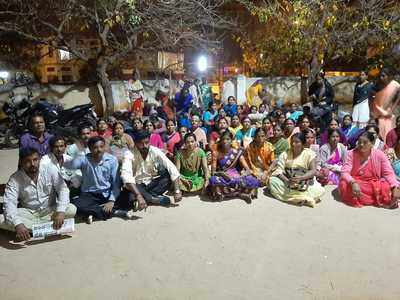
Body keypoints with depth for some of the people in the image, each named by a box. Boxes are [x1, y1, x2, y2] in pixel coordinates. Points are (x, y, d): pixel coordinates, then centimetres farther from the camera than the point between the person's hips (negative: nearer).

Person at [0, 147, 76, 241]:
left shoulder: (50, 169, -13)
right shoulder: (15, 179, -13)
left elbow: (63, 189, -17)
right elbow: (9, 203, -23)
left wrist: (60, 211, -34)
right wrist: (18, 224, -41)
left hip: (50, 210, 0)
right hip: (27, 213, 1)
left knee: (72, 209, -28)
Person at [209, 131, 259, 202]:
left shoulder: (236, 152, 3)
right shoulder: (216, 153, -1)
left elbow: (247, 169, -1)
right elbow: (213, 171, -5)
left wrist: (244, 175, -22)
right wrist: (222, 173, -25)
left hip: (235, 177, 2)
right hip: (222, 178, -1)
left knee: (254, 182, -23)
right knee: (214, 180, -38)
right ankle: (241, 194, -22)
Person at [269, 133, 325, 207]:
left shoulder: (309, 154, -1)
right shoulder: (285, 154, 5)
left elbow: (314, 171, -10)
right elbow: (279, 170, -6)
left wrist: (300, 178, -27)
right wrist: (287, 180, -26)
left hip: (305, 182, -2)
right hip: (286, 182, 3)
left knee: (318, 190, -30)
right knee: (272, 181, -26)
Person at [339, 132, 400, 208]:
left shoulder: (379, 155, -7)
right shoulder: (351, 154, -10)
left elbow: (388, 173, -9)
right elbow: (345, 172, -19)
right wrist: (353, 183, -39)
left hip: (374, 184, 1)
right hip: (355, 183, 0)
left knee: (387, 187, -27)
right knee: (344, 185, -33)